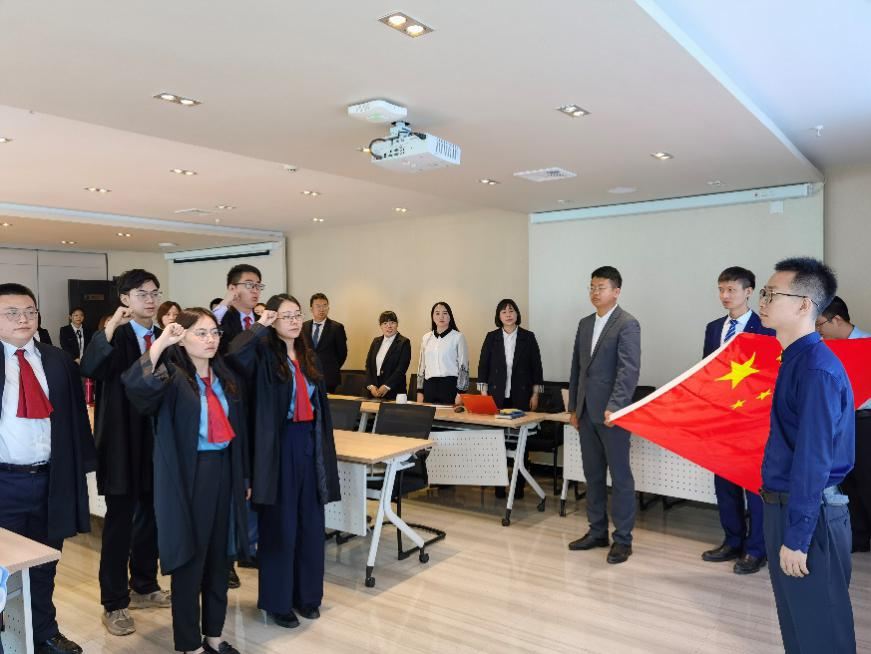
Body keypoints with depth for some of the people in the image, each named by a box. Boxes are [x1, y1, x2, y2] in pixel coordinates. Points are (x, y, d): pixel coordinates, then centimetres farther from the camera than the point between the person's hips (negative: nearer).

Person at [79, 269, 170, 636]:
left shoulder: (165, 338, 7)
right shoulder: (114, 337, -8)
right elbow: (89, 369, -28)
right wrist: (111, 327, -33)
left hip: (158, 441, 5)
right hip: (123, 443, -5)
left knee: (151, 516, 17)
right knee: (119, 522, 4)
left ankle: (144, 586, 35)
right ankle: (114, 604, 17)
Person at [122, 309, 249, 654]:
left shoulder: (227, 377, 8)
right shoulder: (172, 377, -8)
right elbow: (136, 386, -32)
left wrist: (244, 476, 14)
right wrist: (160, 344, -34)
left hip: (223, 471, 6)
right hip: (187, 476, -5)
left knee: (219, 557, 14)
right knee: (189, 559, 5)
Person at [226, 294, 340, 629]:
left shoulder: (308, 355, 11)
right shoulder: (264, 355, -8)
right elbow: (235, 354, -32)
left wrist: (324, 446, 11)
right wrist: (260, 326, -17)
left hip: (309, 443, 6)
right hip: (279, 447, -5)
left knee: (310, 522, 12)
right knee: (280, 525, 5)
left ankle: (307, 594, 29)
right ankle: (277, 601, 21)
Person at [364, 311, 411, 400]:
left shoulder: (404, 342, -3)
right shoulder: (376, 341, 13)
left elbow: (401, 369, -11)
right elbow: (368, 365, 9)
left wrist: (386, 387, -17)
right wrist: (371, 385, -5)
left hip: (394, 392, -4)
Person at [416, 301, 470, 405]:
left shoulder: (458, 337, -1)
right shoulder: (426, 338, 12)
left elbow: (463, 366, -3)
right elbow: (421, 365, 15)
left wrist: (461, 393, -8)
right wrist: (420, 391, 11)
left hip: (450, 385, -3)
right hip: (429, 386, 4)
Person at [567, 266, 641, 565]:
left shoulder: (627, 324, -9)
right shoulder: (585, 323, 14)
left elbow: (629, 369, -17)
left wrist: (615, 407, -26)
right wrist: (573, 407, 14)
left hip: (612, 413, -7)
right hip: (586, 412, 7)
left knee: (620, 476, 2)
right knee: (592, 475, 14)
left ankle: (622, 539, 13)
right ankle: (597, 531, 27)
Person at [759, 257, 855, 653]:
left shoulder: (817, 370, -22)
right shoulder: (794, 360, 7)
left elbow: (813, 461, -22)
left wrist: (796, 537, -19)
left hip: (808, 514, -8)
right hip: (783, 506, 8)